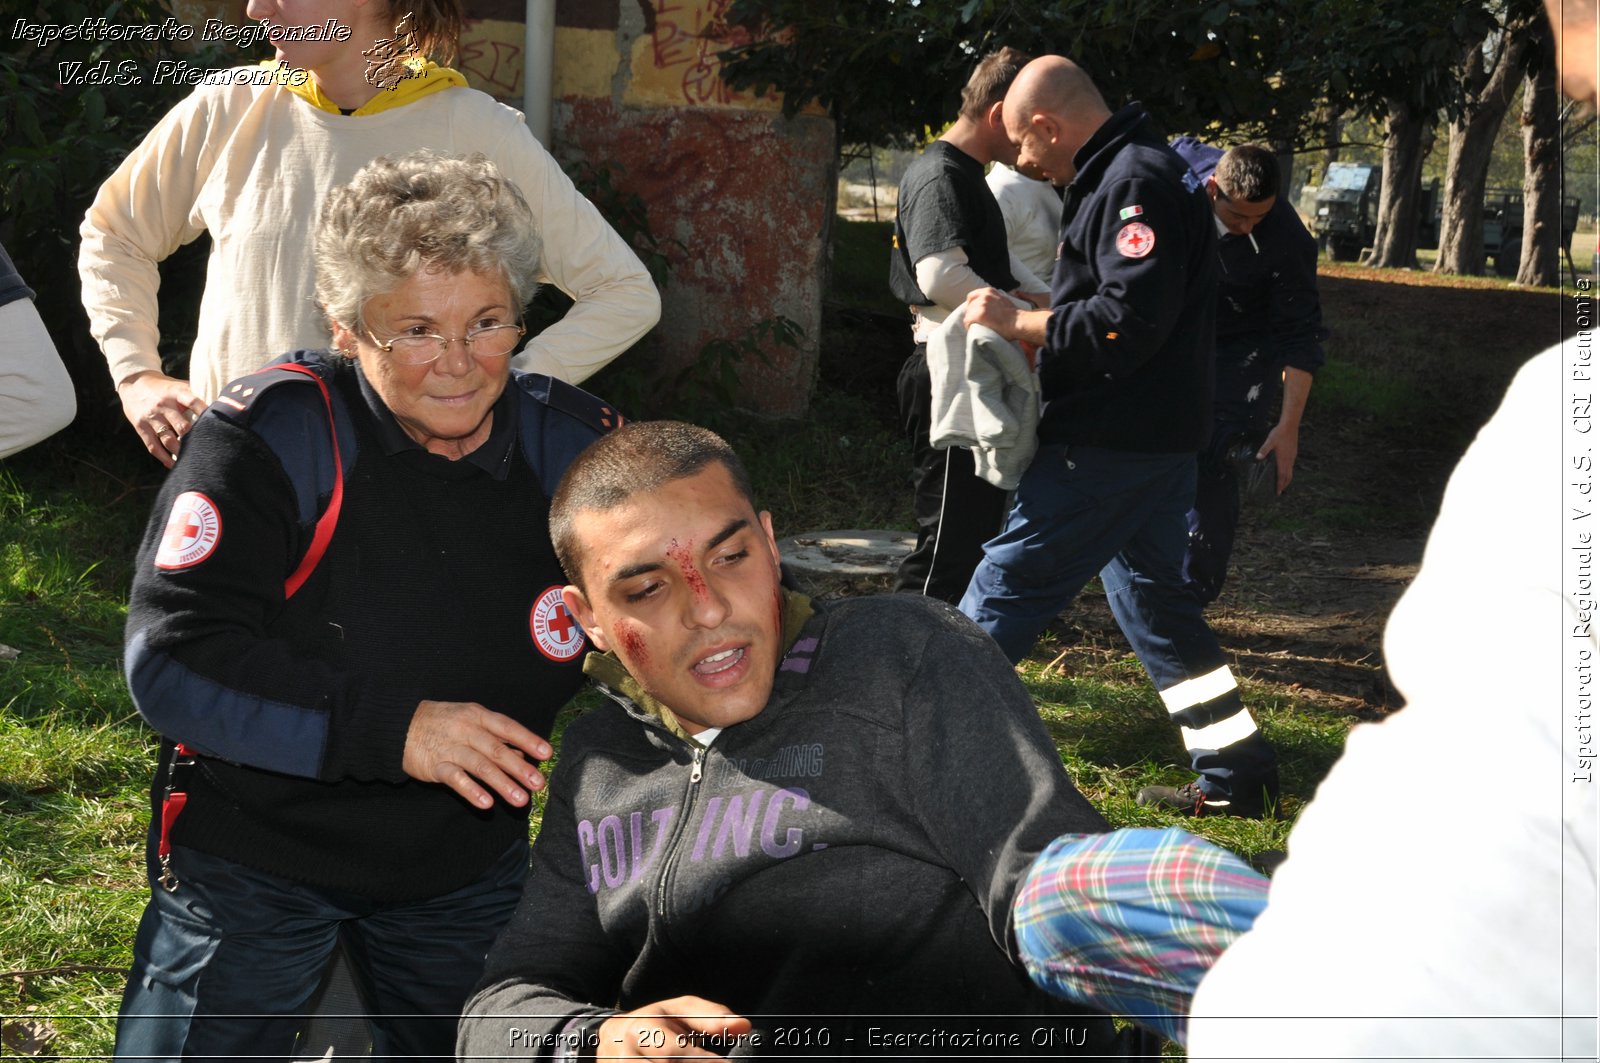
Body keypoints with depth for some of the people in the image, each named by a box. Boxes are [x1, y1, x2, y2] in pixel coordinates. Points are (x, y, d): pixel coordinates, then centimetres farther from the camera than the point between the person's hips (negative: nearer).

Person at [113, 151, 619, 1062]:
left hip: (470, 864, 4)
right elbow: (170, 659, -24)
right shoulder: (275, 433, -20)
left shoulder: (574, 447, -8)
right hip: (253, 852, -3)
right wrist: (392, 729, -32)